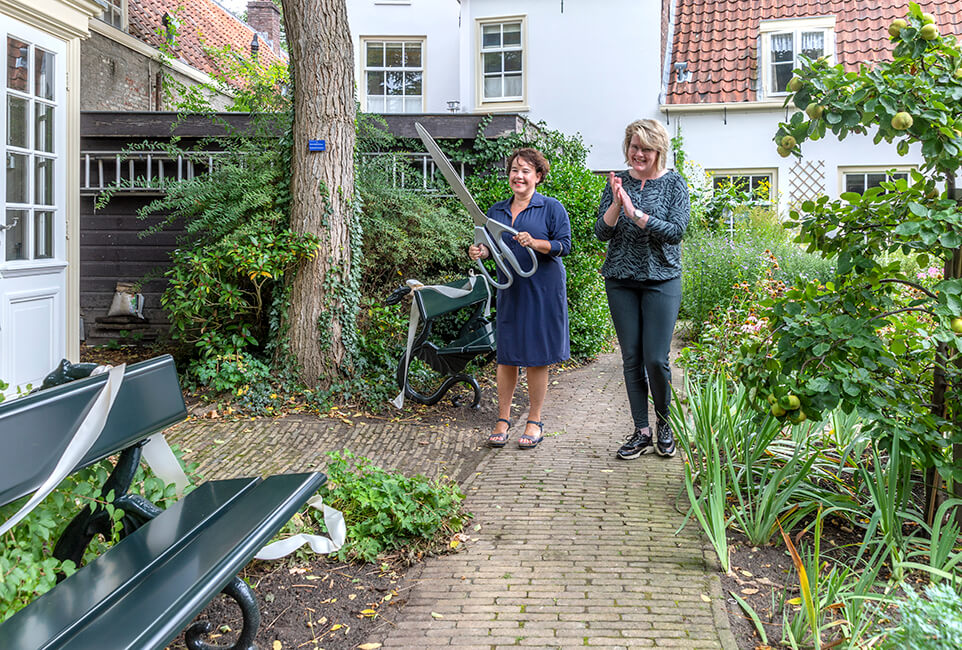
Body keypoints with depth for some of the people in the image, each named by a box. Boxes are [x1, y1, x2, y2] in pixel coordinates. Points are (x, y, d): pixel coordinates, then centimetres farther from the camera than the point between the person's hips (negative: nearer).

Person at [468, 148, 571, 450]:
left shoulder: (552, 207, -1)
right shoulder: (496, 210, 12)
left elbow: (564, 245, -6)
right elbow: (490, 246, 16)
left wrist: (536, 243, -21)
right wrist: (480, 251, -6)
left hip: (542, 289, -4)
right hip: (508, 289, 4)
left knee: (537, 356, 1)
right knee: (506, 354, 5)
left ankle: (534, 421, 13)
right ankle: (503, 419, 16)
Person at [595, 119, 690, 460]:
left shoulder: (674, 183, -1)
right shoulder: (617, 182, 6)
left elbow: (675, 232, -13)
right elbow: (602, 232, 0)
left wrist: (635, 213, -21)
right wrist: (616, 204, -18)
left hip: (662, 280, -2)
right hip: (621, 280, 3)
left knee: (656, 359, -6)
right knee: (631, 358, 4)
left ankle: (665, 424, 17)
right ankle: (641, 432, 14)